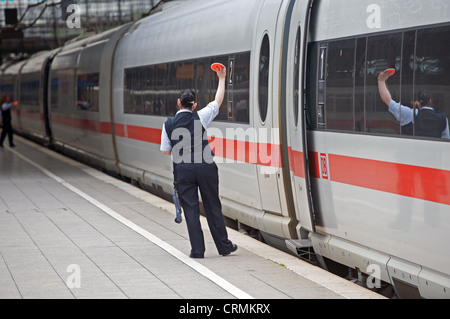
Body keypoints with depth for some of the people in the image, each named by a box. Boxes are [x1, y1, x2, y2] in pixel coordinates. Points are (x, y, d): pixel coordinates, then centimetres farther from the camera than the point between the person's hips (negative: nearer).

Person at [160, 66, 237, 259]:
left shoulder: (169, 124, 0)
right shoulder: (200, 118, -3)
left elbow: (166, 151, 5)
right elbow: (218, 101, 10)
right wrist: (222, 79, 20)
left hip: (183, 170, 0)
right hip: (205, 167, 0)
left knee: (190, 210, 4)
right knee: (213, 208, 9)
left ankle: (197, 250, 2)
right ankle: (224, 246, 16)